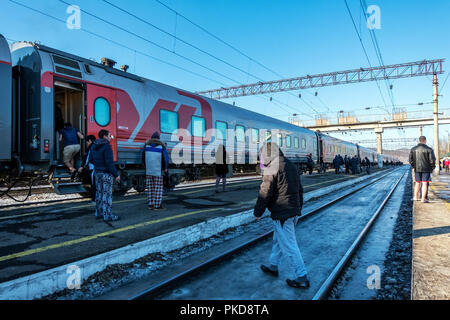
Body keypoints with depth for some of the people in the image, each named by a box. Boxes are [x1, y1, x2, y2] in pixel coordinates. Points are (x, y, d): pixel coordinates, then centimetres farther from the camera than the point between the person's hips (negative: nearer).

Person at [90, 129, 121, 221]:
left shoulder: (94, 146, 9)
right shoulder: (107, 146, -17)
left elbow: (90, 160, 15)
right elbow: (110, 163, -21)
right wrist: (116, 175, -16)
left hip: (97, 173, 8)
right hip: (106, 173, -8)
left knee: (99, 193, 15)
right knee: (107, 194, -4)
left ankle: (99, 213, 25)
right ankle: (107, 215, 0)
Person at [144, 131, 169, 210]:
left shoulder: (146, 144, 5)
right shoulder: (161, 146, -5)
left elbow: (143, 157, 12)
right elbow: (165, 158, -2)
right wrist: (165, 168, 12)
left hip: (148, 170, 4)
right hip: (158, 170, -3)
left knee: (150, 187, 10)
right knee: (158, 187, 1)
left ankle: (150, 204, 13)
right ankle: (157, 205, 2)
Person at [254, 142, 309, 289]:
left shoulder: (272, 168, -16)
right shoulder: (292, 166, 12)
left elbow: (265, 193, -17)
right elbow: (300, 190, 19)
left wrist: (257, 212, -5)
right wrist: (298, 208, 27)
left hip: (281, 214, -9)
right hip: (294, 212, 10)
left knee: (289, 246, 0)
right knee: (278, 240, 23)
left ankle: (302, 278, 9)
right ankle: (273, 266, 37)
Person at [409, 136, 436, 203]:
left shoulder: (413, 149, 2)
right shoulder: (429, 149, -9)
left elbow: (410, 159, 6)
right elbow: (432, 160, -10)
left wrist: (413, 166, 18)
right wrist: (432, 167, 5)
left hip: (417, 169, 4)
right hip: (426, 169, -3)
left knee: (417, 183, 15)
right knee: (425, 183, 0)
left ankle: (416, 197, 19)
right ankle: (423, 199, 1)